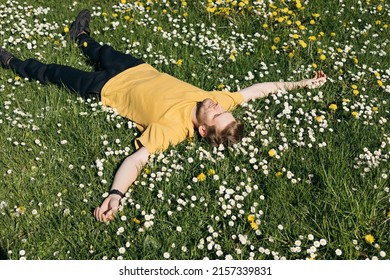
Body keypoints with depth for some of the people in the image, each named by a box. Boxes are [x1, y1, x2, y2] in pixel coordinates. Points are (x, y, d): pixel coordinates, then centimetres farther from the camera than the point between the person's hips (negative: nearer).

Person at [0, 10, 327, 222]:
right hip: (141, 69, 5)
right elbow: (257, 89, -20)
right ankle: (82, 36, 67)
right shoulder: (216, 100, -27)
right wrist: (300, 83, -23)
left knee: (58, 73, 16)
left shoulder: (172, 128, -41)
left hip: (108, 89, -5)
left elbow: (136, 159, -49)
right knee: (104, 53, 32)